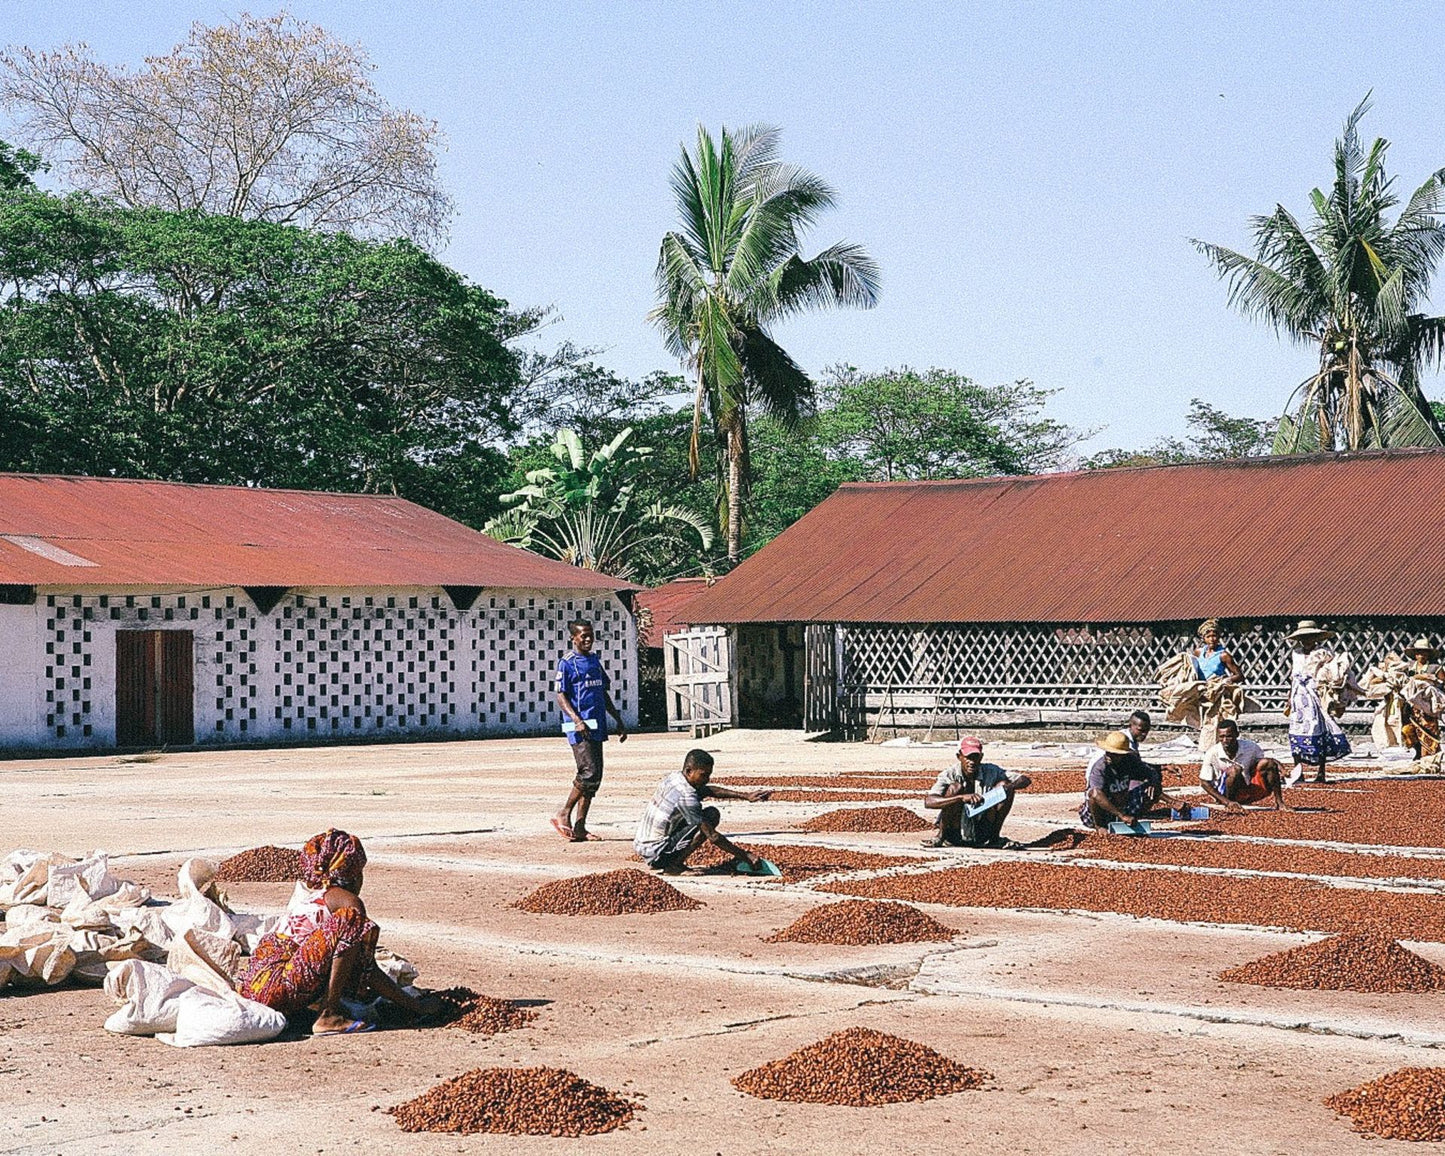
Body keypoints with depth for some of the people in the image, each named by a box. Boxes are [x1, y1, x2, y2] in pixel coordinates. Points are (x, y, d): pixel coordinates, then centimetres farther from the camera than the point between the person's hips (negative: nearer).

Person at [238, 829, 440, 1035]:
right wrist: (413, 1005, 2)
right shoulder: (347, 901, -5)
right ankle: (329, 1017, -18)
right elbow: (367, 970, -5)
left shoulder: (303, 889, 18)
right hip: (279, 993, -9)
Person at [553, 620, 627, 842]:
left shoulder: (595, 660, 17)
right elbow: (561, 696, -11)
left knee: (594, 776, 6)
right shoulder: (567, 663, -6)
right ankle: (563, 815, -3)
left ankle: (579, 827, 9)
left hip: (596, 726, 8)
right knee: (589, 772, -15)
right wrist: (577, 720, -25)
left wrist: (618, 720, 22)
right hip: (579, 728, -8)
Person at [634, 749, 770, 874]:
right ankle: (674, 865, -9)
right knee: (712, 815, -13)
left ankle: (674, 863, 12)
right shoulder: (686, 797, -23)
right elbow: (713, 837, -21)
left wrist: (745, 795, 9)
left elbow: (709, 791, 17)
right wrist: (746, 856, -15)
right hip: (657, 855, -9)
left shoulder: (674, 777, 3)